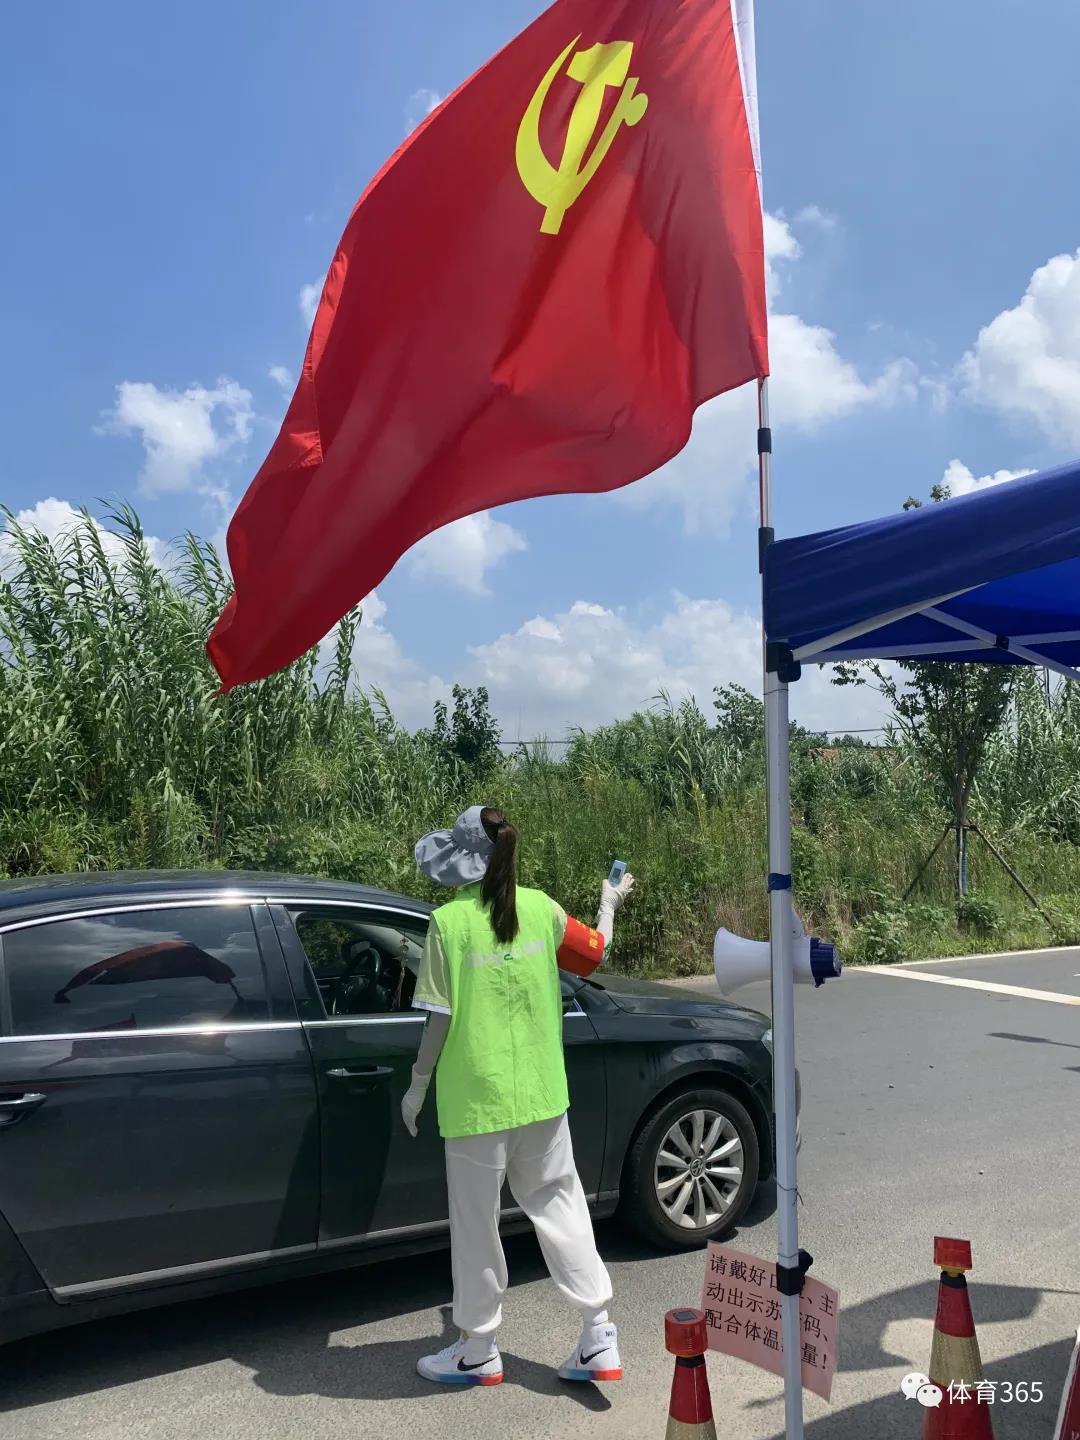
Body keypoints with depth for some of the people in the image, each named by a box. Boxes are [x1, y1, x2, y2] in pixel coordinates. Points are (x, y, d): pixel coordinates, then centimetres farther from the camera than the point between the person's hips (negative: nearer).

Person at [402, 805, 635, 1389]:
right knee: (557, 1202, 16)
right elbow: (595, 950, 13)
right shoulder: (540, 908, -2)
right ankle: (598, 1338, 17)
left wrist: (417, 1088, 1)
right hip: (541, 1091, 4)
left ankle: (479, 1351, 26)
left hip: (475, 1095, -4)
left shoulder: (449, 921, -14)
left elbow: (439, 1018, -12)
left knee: (476, 1222, 11)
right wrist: (610, 903, 31)